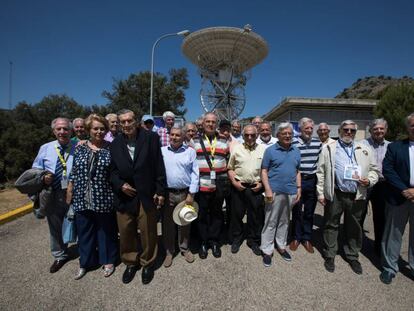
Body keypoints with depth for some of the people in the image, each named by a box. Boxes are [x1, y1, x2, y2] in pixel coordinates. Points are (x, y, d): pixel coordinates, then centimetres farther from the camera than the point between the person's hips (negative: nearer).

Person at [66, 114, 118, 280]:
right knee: (84, 231, 16)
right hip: (82, 199, 3)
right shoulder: (80, 148, 4)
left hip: (104, 199, -3)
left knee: (106, 230, 12)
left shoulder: (111, 148, -4)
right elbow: (73, 173, 8)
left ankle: (108, 261, 32)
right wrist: (69, 192, 8)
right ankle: (85, 262, 36)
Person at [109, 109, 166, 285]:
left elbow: (159, 166, -5)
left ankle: (147, 263, 33)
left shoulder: (151, 138, -5)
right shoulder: (115, 144, 7)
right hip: (124, 195, 3)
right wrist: (120, 185, -8)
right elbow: (112, 170, 11)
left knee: (148, 232, 10)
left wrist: (160, 191, -8)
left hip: (147, 195, -3)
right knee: (126, 233, 14)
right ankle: (130, 263, 38)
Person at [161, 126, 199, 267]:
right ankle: (169, 251, 30)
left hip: (185, 193, 0)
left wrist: (191, 194, -6)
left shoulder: (190, 151, 0)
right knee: (167, 223, 11)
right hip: (167, 193, 1)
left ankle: (185, 248, 34)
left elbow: (195, 173, -2)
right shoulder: (162, 151, 3)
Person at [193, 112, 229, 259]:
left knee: (217, 215, 13)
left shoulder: (224, 142, 9)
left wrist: (227, 179, 8)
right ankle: (203, 242, 26)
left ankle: (214, 241, 30)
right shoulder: (194, 141, 2)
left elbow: (228, 162, 14)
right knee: (202, 215, 9)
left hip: (219, 187, 2)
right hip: (201, 186, -2)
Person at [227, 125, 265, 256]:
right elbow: (230, 168, 5)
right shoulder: (236, 149, 2)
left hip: (256, 188, 0)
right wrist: (234, 182, -6)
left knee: (256, 216, 10)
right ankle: (236, 239, 31)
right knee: (237, 214, 11)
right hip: (239, 187, 0)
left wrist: (262, 184, -5)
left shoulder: (263, 149, 2)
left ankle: (253, 241, 30)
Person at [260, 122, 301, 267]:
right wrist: (268, 189, -14)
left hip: (291, 192, 5)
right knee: (270, 222, 3)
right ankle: (267, 251, 15)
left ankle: (281, 246, 33)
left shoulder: (296, 152, 10)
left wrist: (299, 188, 8)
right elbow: (264, 171, -6)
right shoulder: (270, 150, -4)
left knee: (284, 221, 17)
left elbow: (298, 172, 16)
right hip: (274, 191, -4)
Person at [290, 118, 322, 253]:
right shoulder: (293, 143, -7)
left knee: (309, 212, 12)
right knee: (296, 211, 10)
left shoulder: (318, 143, 5)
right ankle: (296, 237, 26)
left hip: (312, 181, 3)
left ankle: (307, 238, 28)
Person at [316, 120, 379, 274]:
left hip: (357, 196, 3)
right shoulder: (328, 149, 2)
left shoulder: (365, 150, 10)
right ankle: (329, 255, 25)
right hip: (335, 195, -2)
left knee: (354, 227, 16)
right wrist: (320, 193, -4)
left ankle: (352, 256, 35)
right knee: (331, 225, 9)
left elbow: (374, 169, 14)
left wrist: (369, 180, -8)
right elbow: (321, 173, 0)